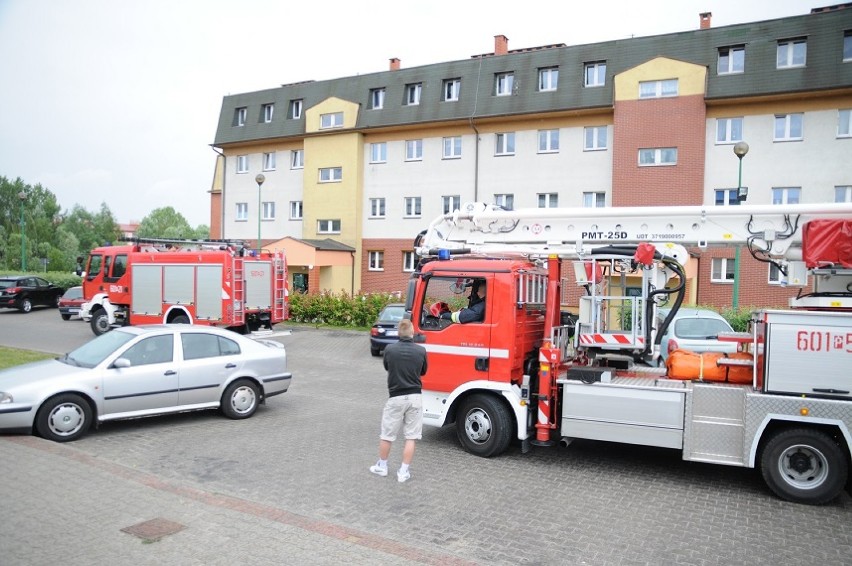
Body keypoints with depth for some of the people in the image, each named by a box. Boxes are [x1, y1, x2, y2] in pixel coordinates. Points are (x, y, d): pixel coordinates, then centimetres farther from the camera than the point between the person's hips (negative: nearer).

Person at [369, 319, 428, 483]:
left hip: (395, 398, -1)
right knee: (410, 437, 8)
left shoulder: (390, 350, -10)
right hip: (414, 398, 1)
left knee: (386, 435, 15)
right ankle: (403, 472, 11)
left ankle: (382, 466, 29)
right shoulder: (421, 351, -7)